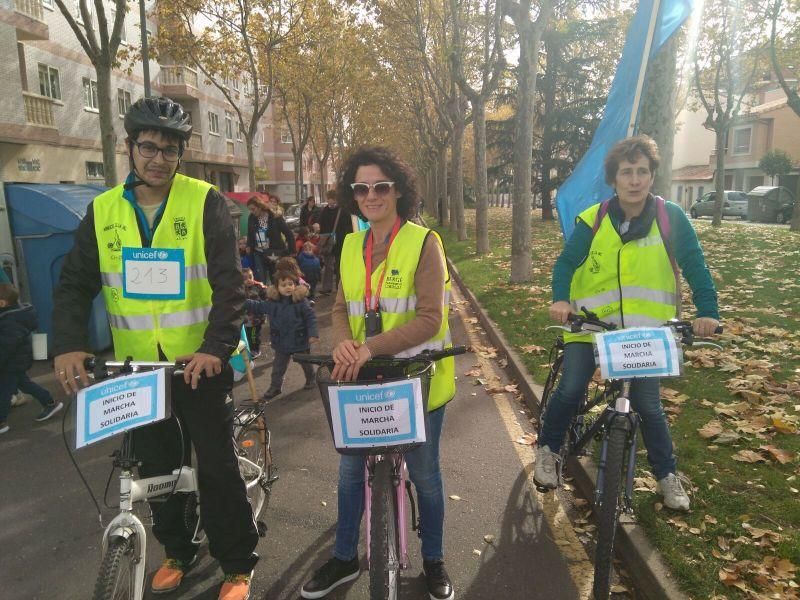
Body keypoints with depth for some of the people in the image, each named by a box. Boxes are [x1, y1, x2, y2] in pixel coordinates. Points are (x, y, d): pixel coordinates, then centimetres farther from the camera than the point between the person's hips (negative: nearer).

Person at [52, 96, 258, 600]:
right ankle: (177, 550, 39)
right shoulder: (102, 210, 5)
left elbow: (229, 283, -12)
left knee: (217, 464, 5)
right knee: (156, 465, 17)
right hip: (137, 365, 4)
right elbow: (76, 284, 4)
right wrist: (69, 344, -12)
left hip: (199, 361, -3)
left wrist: (217, 347, -24)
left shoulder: (205, 202, -7)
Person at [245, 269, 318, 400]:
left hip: (300, 341, -2)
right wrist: (243, 302, -3)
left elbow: (310, 317, -12)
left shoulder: (301, 301, -15)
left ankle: (310, 380, 42)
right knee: (278, 366, 11)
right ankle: (275, 387, 25)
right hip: (281, 343, 2)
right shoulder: (271, 302, -6)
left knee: (306, 363, 19)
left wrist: (313, 334, -18)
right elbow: (258, 307, 8)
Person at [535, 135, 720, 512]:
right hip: (590, 323, 0)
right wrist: (561, 299, -24)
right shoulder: (592, 220, -8)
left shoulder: (671, 218, -8)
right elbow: (566, 263, -6)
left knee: (647, 404, 4)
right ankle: (548, 449, 19)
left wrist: (707, 311, -17)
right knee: (570, 391, -9)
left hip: (644, 329, 0)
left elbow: (695, 267, -5)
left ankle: (667, 476, 29)